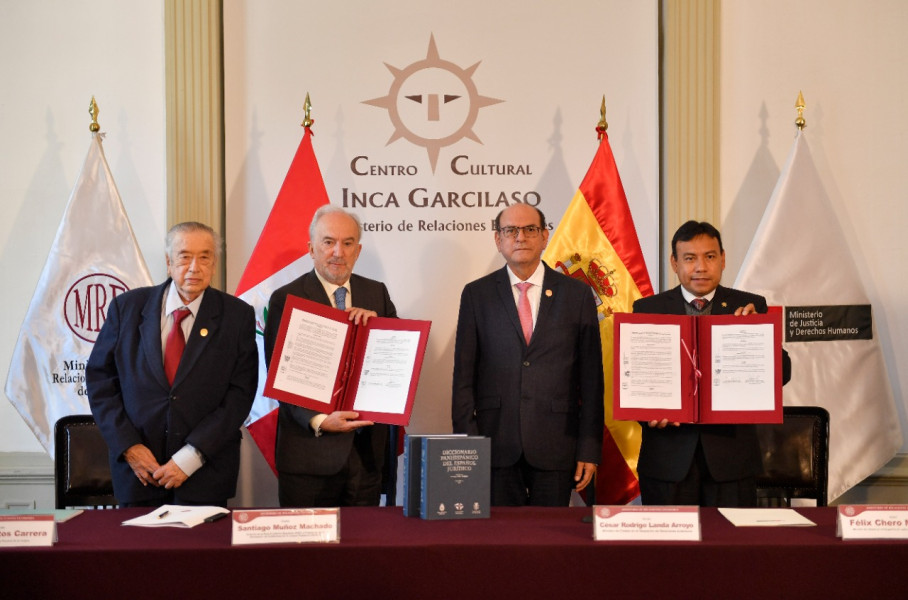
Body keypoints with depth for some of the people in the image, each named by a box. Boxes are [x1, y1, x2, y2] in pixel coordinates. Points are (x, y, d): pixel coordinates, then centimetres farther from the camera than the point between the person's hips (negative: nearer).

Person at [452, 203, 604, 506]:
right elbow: (463, 376, 4)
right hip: (495, 444, 0)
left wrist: (589, 449, 0)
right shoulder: (476, 295, 5)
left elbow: (591, 378, 4)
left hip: (555, 447, 0)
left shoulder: (577, 294, 5)